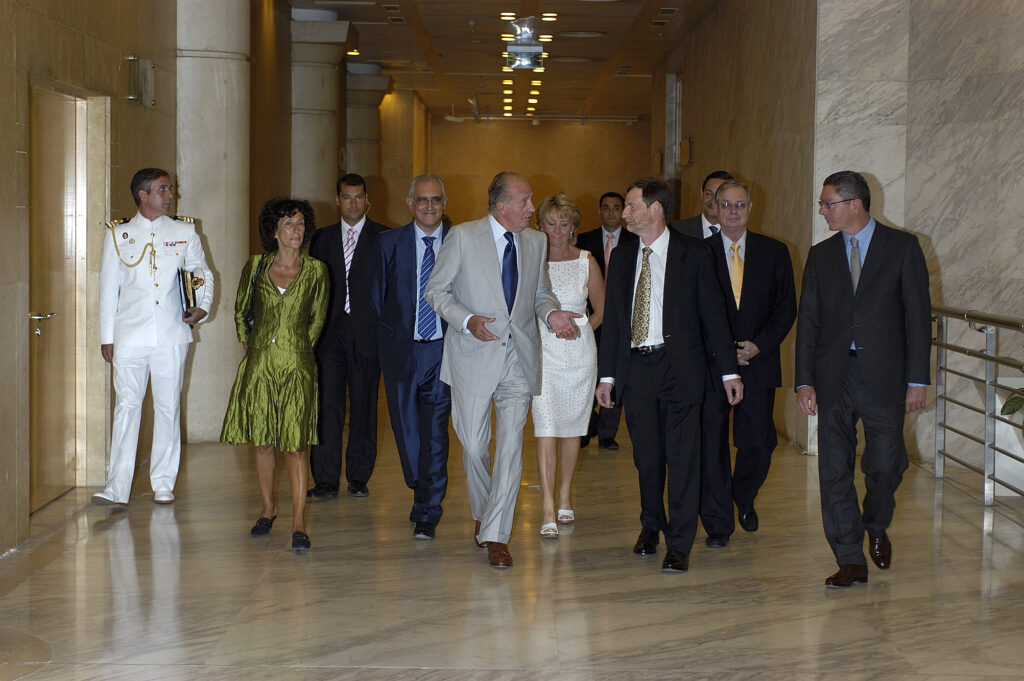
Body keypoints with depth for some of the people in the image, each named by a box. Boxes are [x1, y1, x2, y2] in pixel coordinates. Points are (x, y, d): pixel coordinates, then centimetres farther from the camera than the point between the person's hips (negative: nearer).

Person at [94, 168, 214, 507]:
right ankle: (117, 488, -3)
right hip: (130, 335, -1)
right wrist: (106, 336, 7)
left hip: (172, 335, 1)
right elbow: (108, 288, 9)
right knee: (126, 406, -4)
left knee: (168, 407, 5)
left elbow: (204, 272, 17)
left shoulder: (185, 232, 8)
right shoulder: (118, 235, 6)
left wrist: (203, 306, -2)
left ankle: (164, 484, 14)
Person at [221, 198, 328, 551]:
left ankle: (299, 524, -5)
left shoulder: (315, 271, 1)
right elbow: (241, 310, 18)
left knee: (294, 444, -6)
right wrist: (247, 343, 13)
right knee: (261, 440, 9)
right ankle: (268, 509, 27)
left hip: (296, 366, -2)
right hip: (259, 363, 2)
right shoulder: (256, 266, 4)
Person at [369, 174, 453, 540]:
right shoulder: (390, 242, 4)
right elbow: (377, 297, 10)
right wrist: (390, 337, 7)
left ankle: (427, 514, 2)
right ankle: (423, 494, 33)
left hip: (443, 349, -2)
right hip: (402, 349, 2)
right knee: (407, 428, 9)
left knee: (435, 431, -5)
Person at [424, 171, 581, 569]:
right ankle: (482, 513, 32)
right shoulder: (462, 237, -4)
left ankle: (496, 535, 1)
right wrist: (467, 320, -18)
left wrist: (551, 312, -4)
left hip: (519, 357, 3)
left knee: (511, 445, -5)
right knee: (474, 445, 5)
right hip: (474, 356, -2)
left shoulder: (536, 242, 9)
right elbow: (436, 291, -2)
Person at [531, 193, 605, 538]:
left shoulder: (586, 262, 1)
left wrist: (575, 329, 9)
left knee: (572, 424, 11)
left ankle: (565, 495, 28)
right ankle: (548, 510, -13)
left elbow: (602, 311, 11)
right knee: (545, 425, -11)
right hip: (542, 351, -1)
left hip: (579, 351, 1)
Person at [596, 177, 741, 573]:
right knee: (647, 455, 10)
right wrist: (606, 374, 9)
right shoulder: (621, 258, 11)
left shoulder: (694, 255, -1)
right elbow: (612, 320, 13)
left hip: (679, 367, -3)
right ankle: (651, 526, 30)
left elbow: (713, 314, 0)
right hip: (635, 367, 4)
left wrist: (729, 372, -3)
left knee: (682, 456, -3)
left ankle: (679, 545, 4)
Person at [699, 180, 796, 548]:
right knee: (710, 445, -1)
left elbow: (786, 308, 5)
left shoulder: (774, 252, 6)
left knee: (758, 444, 5)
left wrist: (760, 345, -9)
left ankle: (744, 498, 35)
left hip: (758, 362, 2)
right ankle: (718, 523, 10)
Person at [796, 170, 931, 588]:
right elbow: (808, 320, 9)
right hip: (833, 376, 3)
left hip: (883, 374, -3)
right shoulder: (821, 255, 10)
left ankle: (877, 528, 34)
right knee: (834, 470, 0)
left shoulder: (901, 247, 1)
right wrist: (805, 380, -1)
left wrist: (917, 379, -6)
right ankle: (851, 560, 9)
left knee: (885, 465, 3)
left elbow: (918, 314, -1)